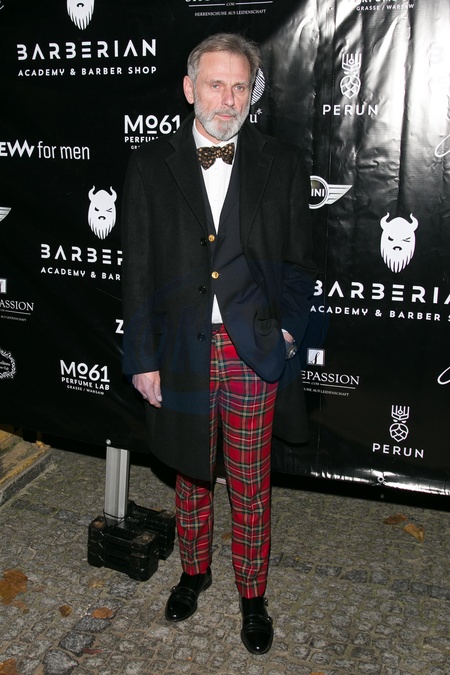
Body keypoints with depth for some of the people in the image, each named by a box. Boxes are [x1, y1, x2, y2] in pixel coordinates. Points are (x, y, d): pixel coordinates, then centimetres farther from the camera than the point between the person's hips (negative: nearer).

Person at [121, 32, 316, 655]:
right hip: (182, 349, 1)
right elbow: (137, 269, 0)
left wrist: (287, 327, -8)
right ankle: (194, 569, 44)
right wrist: (143, 358, -3)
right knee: (190, 471, 19)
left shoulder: (282, 165, 1)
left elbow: (298, 260, 5)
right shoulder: (151, 165, 1)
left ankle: (252, 594, 34)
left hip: (253, 352, 0)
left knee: (250, 483, 12)